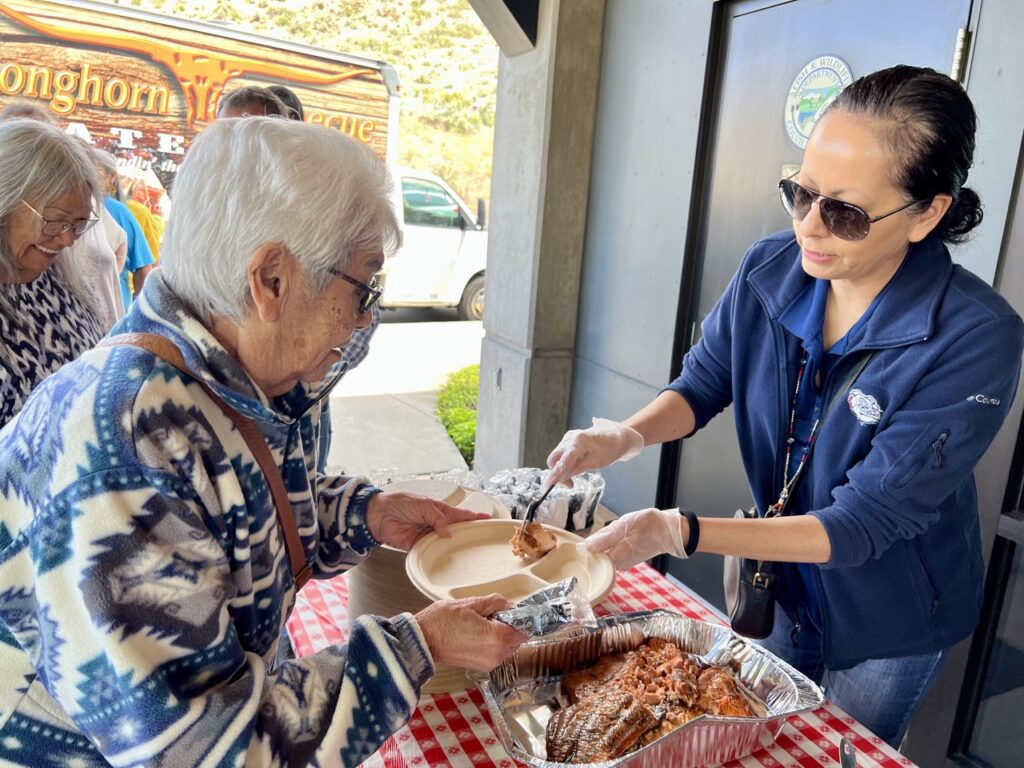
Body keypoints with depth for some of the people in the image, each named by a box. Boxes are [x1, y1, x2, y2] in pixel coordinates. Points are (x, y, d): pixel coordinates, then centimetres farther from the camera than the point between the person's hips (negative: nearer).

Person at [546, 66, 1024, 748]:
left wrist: (677, 532, -39)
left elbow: (863, 525, -31)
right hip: (780, 580, 4)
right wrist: (627, 435, -27)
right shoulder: (770, 270, -17)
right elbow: (703, 384, -5)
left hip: (888, 624, -3)